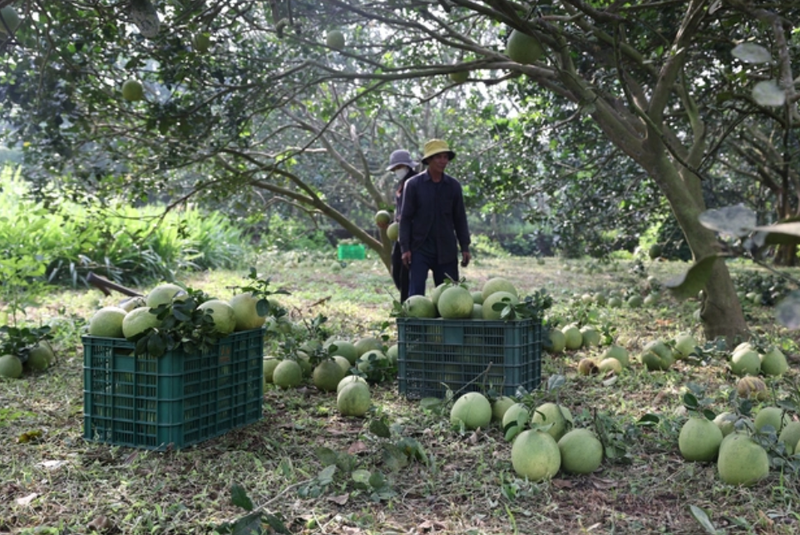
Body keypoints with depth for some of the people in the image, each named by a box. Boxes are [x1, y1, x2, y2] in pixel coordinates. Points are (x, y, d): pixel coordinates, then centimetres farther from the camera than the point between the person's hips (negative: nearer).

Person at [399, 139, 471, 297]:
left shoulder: (454, 186, 5)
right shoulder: (413, 184, -2)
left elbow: (460, 218, 9)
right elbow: (405, 218, -3)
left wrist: (465, 247, 4)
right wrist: (405, 248, -9)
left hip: (447, 250, 3)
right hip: (419, 248, -3)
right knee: (416, 294, -5)